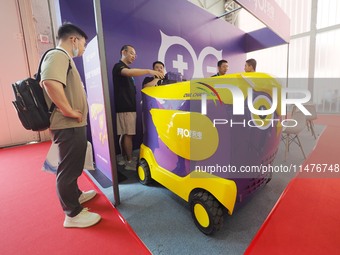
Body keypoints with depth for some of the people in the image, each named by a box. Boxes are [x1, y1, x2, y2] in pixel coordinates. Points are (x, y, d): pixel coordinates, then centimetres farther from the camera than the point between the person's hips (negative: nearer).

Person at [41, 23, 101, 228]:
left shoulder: (64, 58, 20)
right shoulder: (58, 55, -13)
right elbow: (50, 82, -32)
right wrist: (69, 111, -24)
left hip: (73, 125, 11)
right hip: (68, 125, -11)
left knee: (73, 166, 23)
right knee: (69, 168, 0)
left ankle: (75, 195, 42)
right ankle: (73, 214, 15)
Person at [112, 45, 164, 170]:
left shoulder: (127, 69, 24)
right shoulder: (118, 67, -8)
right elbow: (129, 72, -33)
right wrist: (148, 71, -42)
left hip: (128, 106, 9)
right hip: (125, 107, -9)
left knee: (124, 134, 10)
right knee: (128, 134, -9)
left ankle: (124, 158, 17)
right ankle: (129, 162, -2)